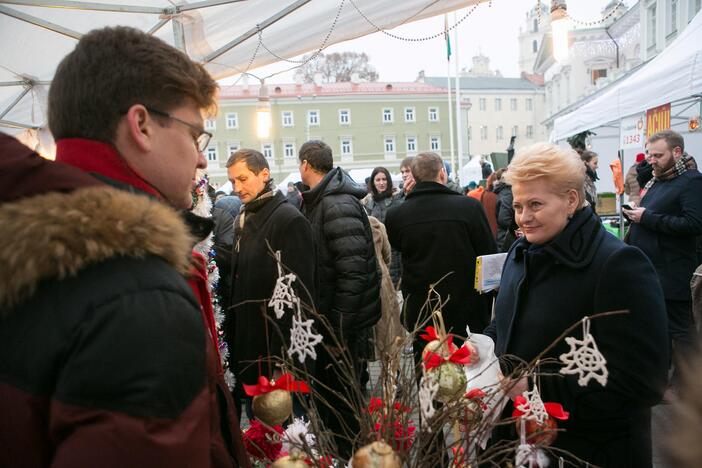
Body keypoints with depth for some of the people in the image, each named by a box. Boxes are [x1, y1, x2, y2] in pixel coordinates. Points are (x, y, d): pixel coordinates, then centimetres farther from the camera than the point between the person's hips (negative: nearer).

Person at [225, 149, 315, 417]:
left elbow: (298, 294, -19)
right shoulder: (242, 220, 13)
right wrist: (231, 339, 13)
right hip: (246, 350, 8)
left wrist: (286, 359, -20)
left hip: (274, 351, -8)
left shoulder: (289, 220, -13)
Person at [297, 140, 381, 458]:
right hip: (322, 314, 9)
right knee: (324, 384, 21)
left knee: (339, 393, 6)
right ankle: (330, 448, 41)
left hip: (339, 320, -9)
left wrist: (339, 332, -22)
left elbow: (353, 273, -26)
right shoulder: (316, 202, 10)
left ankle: (350, 454, 27)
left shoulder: (338, 206, -21)